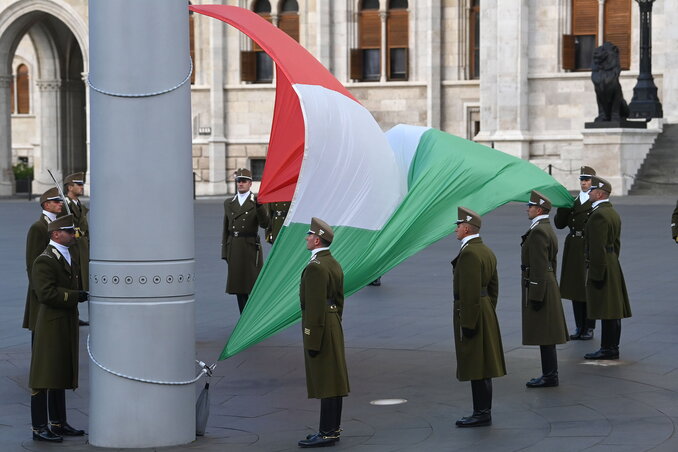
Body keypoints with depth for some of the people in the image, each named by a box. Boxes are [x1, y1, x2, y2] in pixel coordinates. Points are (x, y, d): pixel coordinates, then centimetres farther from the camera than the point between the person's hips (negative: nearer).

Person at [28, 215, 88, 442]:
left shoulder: (69, 258, 16)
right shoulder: (44, 261, -14)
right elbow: (46, 293, -24)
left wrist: (83, 293, 10)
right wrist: (75, 296, -21)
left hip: (67, 325, 10)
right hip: (51, 323, -9)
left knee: (61, 375, 14)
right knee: (44, 377, -6)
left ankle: (58, 423, 22)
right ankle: (39, 428, -3)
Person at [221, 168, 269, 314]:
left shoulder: (257, 202, 1)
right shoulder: (228, 203, 12)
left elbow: (264, 224, -10)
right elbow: (226, 229, 13)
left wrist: (259, 206, -23)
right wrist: (225, 252, 8)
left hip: (251, 247, -4)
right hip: (234, 248, 4)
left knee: (253, 284, -5)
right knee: (238, 286, 7)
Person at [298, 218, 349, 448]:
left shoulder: (315, 267, -19)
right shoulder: (334, 264, 12)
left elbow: (315, 306, -22)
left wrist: (312, 341, -20)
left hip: (320, 328, -10)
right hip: (334, 325, 10)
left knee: (324, 380, -6)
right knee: (334, 379, 12)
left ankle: (327, 433, -3)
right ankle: (333, 428, 19)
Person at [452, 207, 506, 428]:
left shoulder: (469, 253, -18)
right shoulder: (487, 252, 14)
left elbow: (470, 292, -22)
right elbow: (493, 288, 19)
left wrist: (468, 323, -20)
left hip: (471, 315, -10)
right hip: (486, 315, 10)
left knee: (476, 368, -5)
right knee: (482, 367, 14)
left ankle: (482, 413, -1)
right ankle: (483, 412, 19)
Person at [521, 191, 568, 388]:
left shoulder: (538, 231, -17)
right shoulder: (548, 229, 15)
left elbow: (540, 266, -21)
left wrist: (536, 296, -21)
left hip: (538, 288, -10)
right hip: (548, 285, 10)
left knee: (544, 335, -5)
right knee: (546, 335, 13)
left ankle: (550, 377, -1)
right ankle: (549, 374, 18)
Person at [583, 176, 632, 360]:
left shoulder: (598, 215, -18)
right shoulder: (613, 213, 14)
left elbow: (597, 247, -21)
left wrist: (596, 273, -21)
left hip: (601, 266, -11)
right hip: (612, 264, 11)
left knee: (606, 310, -7)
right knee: (612, 310, 13)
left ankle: (608, 349, -4)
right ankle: (611, 347, 19)